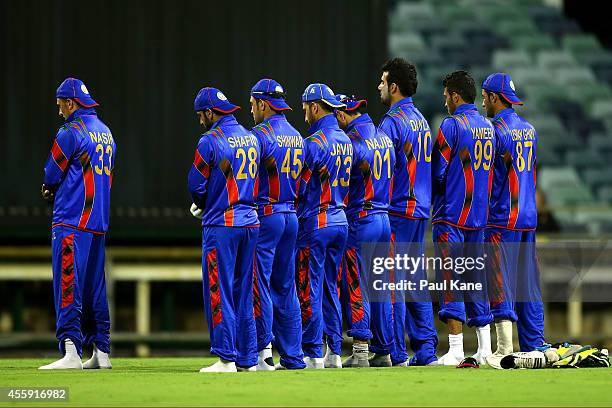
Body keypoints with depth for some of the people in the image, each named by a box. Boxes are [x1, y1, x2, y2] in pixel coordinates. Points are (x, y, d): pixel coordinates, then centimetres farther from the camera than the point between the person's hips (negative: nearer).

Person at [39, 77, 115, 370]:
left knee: (68, 284, -10)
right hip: (99, 223, 8)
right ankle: (101, 353, 14)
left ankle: (71, 352, -19)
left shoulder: (70, 132, -10)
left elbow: (52, 173, -6)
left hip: (71, 222, -8)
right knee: (94, 288, 12)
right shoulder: (106, 133, 16)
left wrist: (49, 188, 17)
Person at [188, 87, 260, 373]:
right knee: (244, 293, 12)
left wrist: (201, 206, 14)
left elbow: (196, 184, -9)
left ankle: (226, 358, -7)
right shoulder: (251, 138, 11)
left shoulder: (210, 141, -11)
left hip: (221, 224, -7)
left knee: (219, 292, -3)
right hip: (250, 221, 7)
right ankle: (247, 358, 12)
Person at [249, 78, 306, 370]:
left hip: (265, 216, -8)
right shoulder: (297, 137, 14)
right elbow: (299, 179, 14)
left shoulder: (261, 134, -11)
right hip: (292, 215, 8)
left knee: (260, 285, -6)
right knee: (285, 287, 11)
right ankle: (292, 355, 10)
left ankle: (264, 352, -10)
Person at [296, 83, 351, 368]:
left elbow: (300, 187, -12)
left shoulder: (314, 143, -15)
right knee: (330, 289, 13)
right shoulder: (345, 141, 11)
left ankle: (313, 354, -3)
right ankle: (334, 353, 13)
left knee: (310, 290, -3)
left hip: (315, 224, -8)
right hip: (340, 221, 8)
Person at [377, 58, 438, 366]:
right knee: (416, 279, 11)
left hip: (396, 213, -9)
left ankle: (395, 353, -6)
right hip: (420, 211, 9)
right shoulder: (421, 120, 16)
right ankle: (426, 349, 9)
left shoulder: (392, 122, -12)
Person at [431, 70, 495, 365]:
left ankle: (455, 350, -11)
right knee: (475, 281, 11)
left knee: (450, 280, -6)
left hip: (451, 216, -7)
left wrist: (430, 202, 6)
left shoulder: (452, 125, -10)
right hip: (478, 216, 7)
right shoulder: (487, 127, 12)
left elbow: (438, 172, -9)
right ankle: (484, 349, 10)